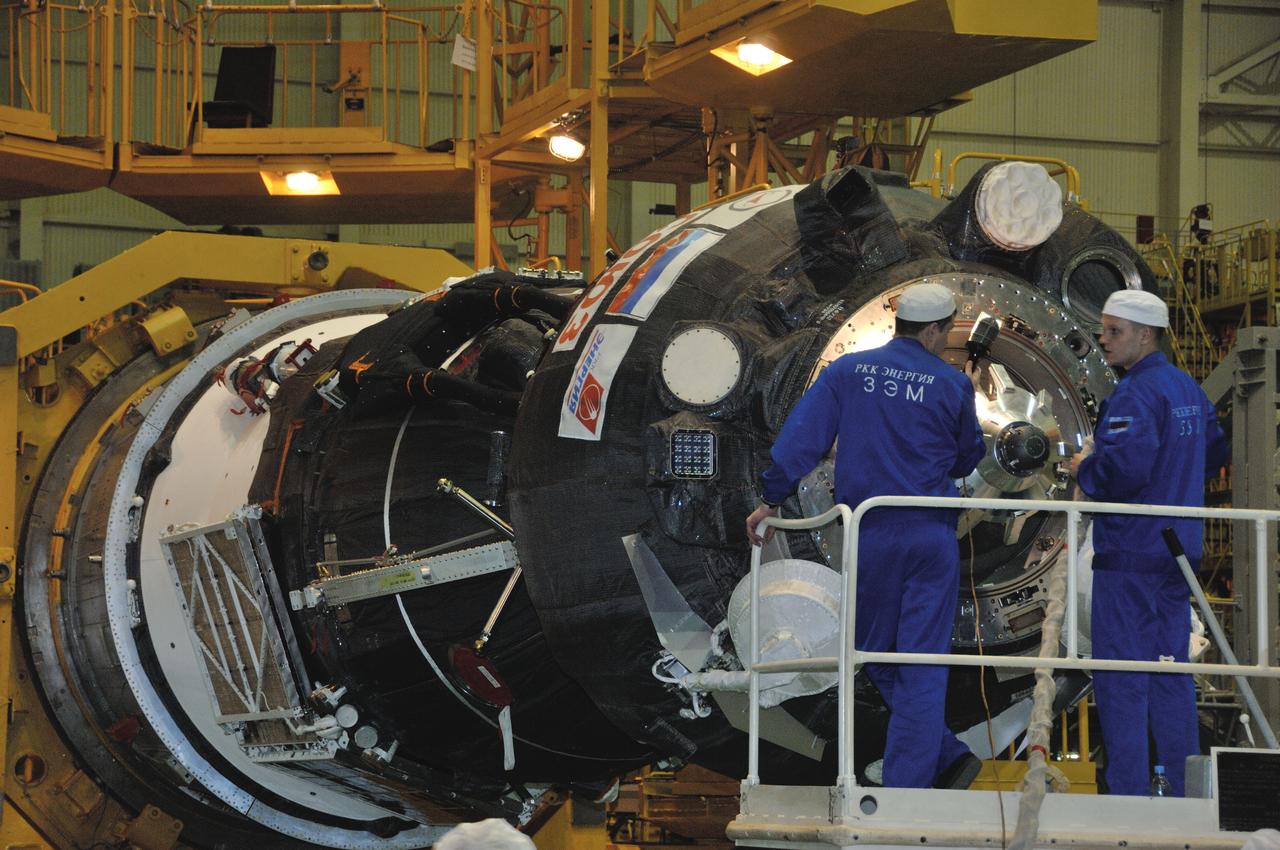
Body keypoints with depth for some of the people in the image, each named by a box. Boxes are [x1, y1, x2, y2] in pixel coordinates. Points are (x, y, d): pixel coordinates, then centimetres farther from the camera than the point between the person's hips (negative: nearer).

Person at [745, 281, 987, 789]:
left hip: (869, 536, 1)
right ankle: (906, 790, -1)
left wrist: (772, 499, 2)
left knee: (877, 654, 15)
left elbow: (801, 436, -3)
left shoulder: (848, 372, 2)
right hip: (931, 536, -1)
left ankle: (948, 756, 11)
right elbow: (966, 460, 13)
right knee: (922, 666, 2)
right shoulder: (950, 386, 0)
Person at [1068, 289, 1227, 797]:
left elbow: (1124, 469, -27)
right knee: (1170, 669, 13)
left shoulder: (1135, 395, -16)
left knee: (1120, 676, -4)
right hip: (1178, 548, 9)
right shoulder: (1188, 388, 13)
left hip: (1130, 551, -9)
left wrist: (1085, 469, -9)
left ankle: (1128, 789, -4)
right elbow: (1215, 452, 26)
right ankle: (1184, 788, 14)